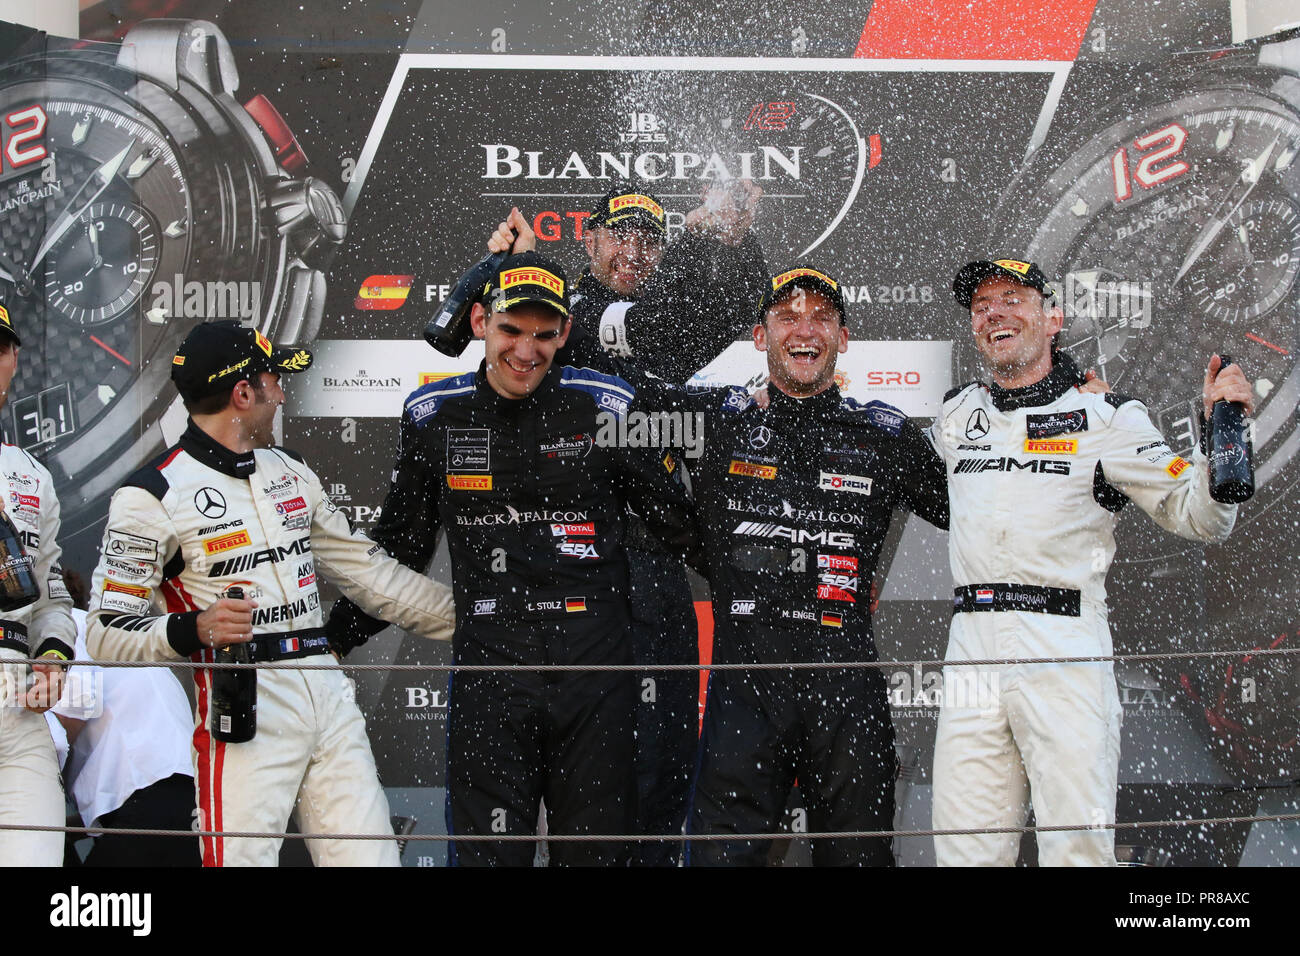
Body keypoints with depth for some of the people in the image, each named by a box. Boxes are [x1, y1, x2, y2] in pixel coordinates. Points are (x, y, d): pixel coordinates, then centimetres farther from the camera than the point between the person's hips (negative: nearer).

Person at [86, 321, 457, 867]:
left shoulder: (291, 472, 18)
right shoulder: (153, 495, -5)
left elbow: (365, 571, 22)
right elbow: (107, 633, -7)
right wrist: (193, 630, -24)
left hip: (329, 695, 6)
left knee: (370, 858, 1)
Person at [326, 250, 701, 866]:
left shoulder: (606, 408, -1)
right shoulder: (435, 416, 5)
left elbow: (682, 525, 9)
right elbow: (399, 545, 16)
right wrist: (331, 639, 13)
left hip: (596, 670, -1)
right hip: (488, 671, 1)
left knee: (597, 852, 6)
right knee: (488, 851, -1)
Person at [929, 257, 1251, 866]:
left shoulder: (1105, 418, 4)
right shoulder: (955, 415, 18)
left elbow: (1198, 517, 2)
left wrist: (1217, 431, -12)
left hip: (1066, 654, -4)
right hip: (972, 650, 4)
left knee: (1078, 846, -10)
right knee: (965, 849, 1)